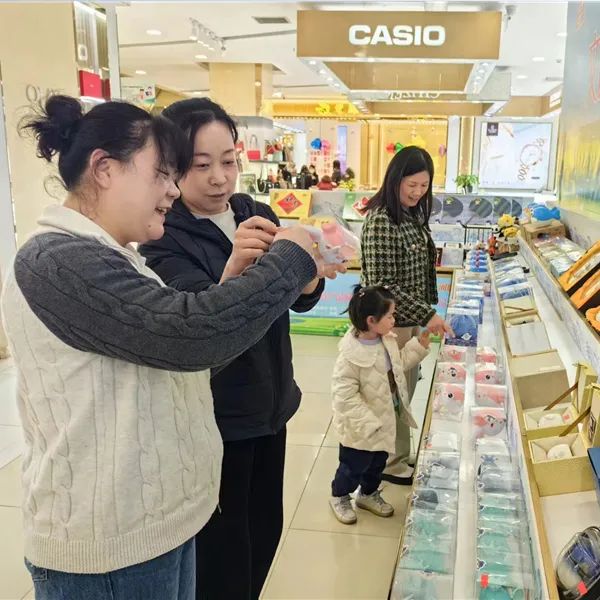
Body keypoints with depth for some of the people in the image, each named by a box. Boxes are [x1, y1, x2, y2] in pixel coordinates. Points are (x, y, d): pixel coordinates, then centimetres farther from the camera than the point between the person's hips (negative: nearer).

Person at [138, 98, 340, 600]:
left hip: (269, 403, 6)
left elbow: (304, 298, -5)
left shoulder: (258, 215, 1)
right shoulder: (165, 239, -15)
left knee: (266, 528, 20)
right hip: (214, 419, -6)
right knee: (223, 549, 7)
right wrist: (233, 267, -49)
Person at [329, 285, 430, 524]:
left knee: (378, 462, 26)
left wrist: (420, 344, 0)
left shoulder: (387, 341, -7)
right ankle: (339, 497, 42)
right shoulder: (351, 355, -32)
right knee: (354, 466, 15)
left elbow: (399, 363, 12)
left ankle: (369, 494, 51)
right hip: (361, 428, -7)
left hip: (385, 420, 7)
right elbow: (345, 396, -29)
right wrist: (369, 422, -27)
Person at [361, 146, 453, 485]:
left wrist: (425, 312, 15)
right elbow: (383, 285, -24)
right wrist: (427, 315, -24)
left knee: (405, 388, 19)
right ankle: (392, 463, 24)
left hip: (411, 318, 8)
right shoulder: (380, 221, -22)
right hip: (391, 322, -8)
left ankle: (397, 453, 36)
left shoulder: (413, 213, 6)